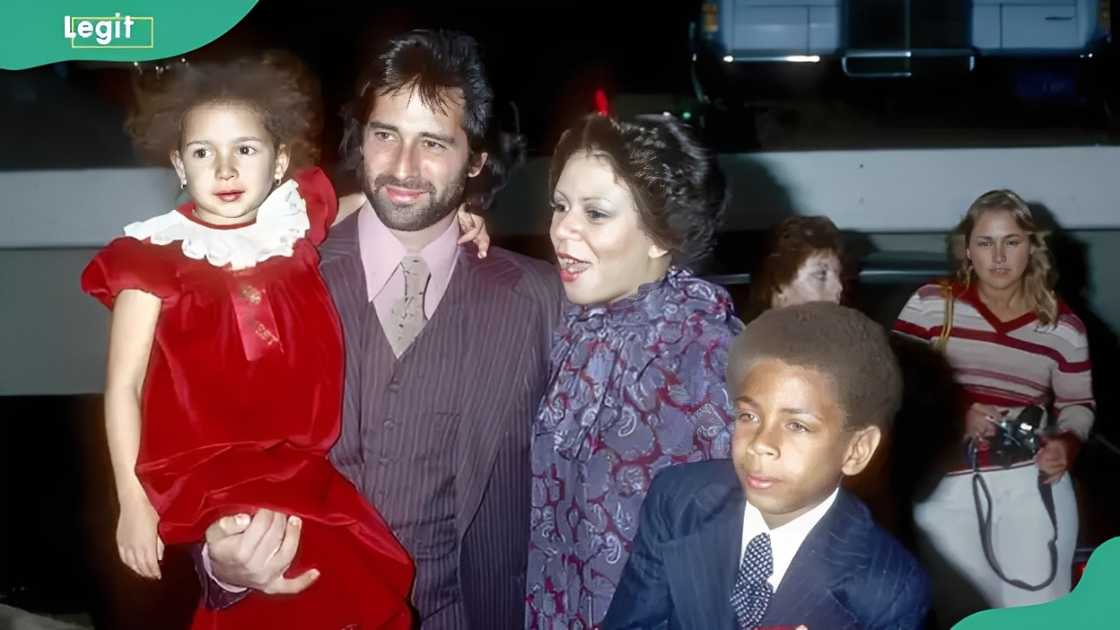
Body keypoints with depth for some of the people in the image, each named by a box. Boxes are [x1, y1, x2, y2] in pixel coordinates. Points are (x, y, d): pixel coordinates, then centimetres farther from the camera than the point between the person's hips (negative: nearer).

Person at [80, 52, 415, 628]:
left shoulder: (294, 225, 5)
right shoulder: (156, 259, -4)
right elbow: (124, 388, -2)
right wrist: (133, 505, -7)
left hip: (304, 473, 4)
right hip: (205, 479, -4)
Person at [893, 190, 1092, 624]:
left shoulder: (1063, 325, 4)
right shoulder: (930, 305, -2)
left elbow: (1078, 405, 13)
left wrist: (1066, 443, -7)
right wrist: (955, 416, -17)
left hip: (1033, 483, 1)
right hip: (946, 489, -1)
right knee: (961, 613, 12)